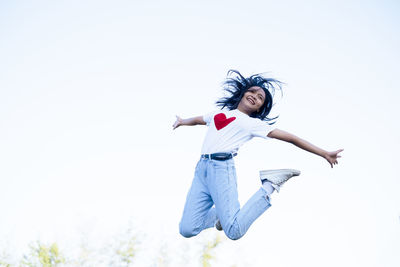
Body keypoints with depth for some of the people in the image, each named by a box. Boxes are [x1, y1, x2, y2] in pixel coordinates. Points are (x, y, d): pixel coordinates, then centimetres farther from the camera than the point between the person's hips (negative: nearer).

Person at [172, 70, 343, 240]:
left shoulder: (254, 124, 12)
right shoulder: (220, 112, 26)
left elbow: (291, 138, 9)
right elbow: (199, 119, 49)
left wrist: (325, 154, 5)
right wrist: (182, 122, 66)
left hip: (221, 168, -4)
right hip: (201, 169, 4)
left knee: (234, 232, -21)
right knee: (187, 230, -8)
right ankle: (221, 213, 20)